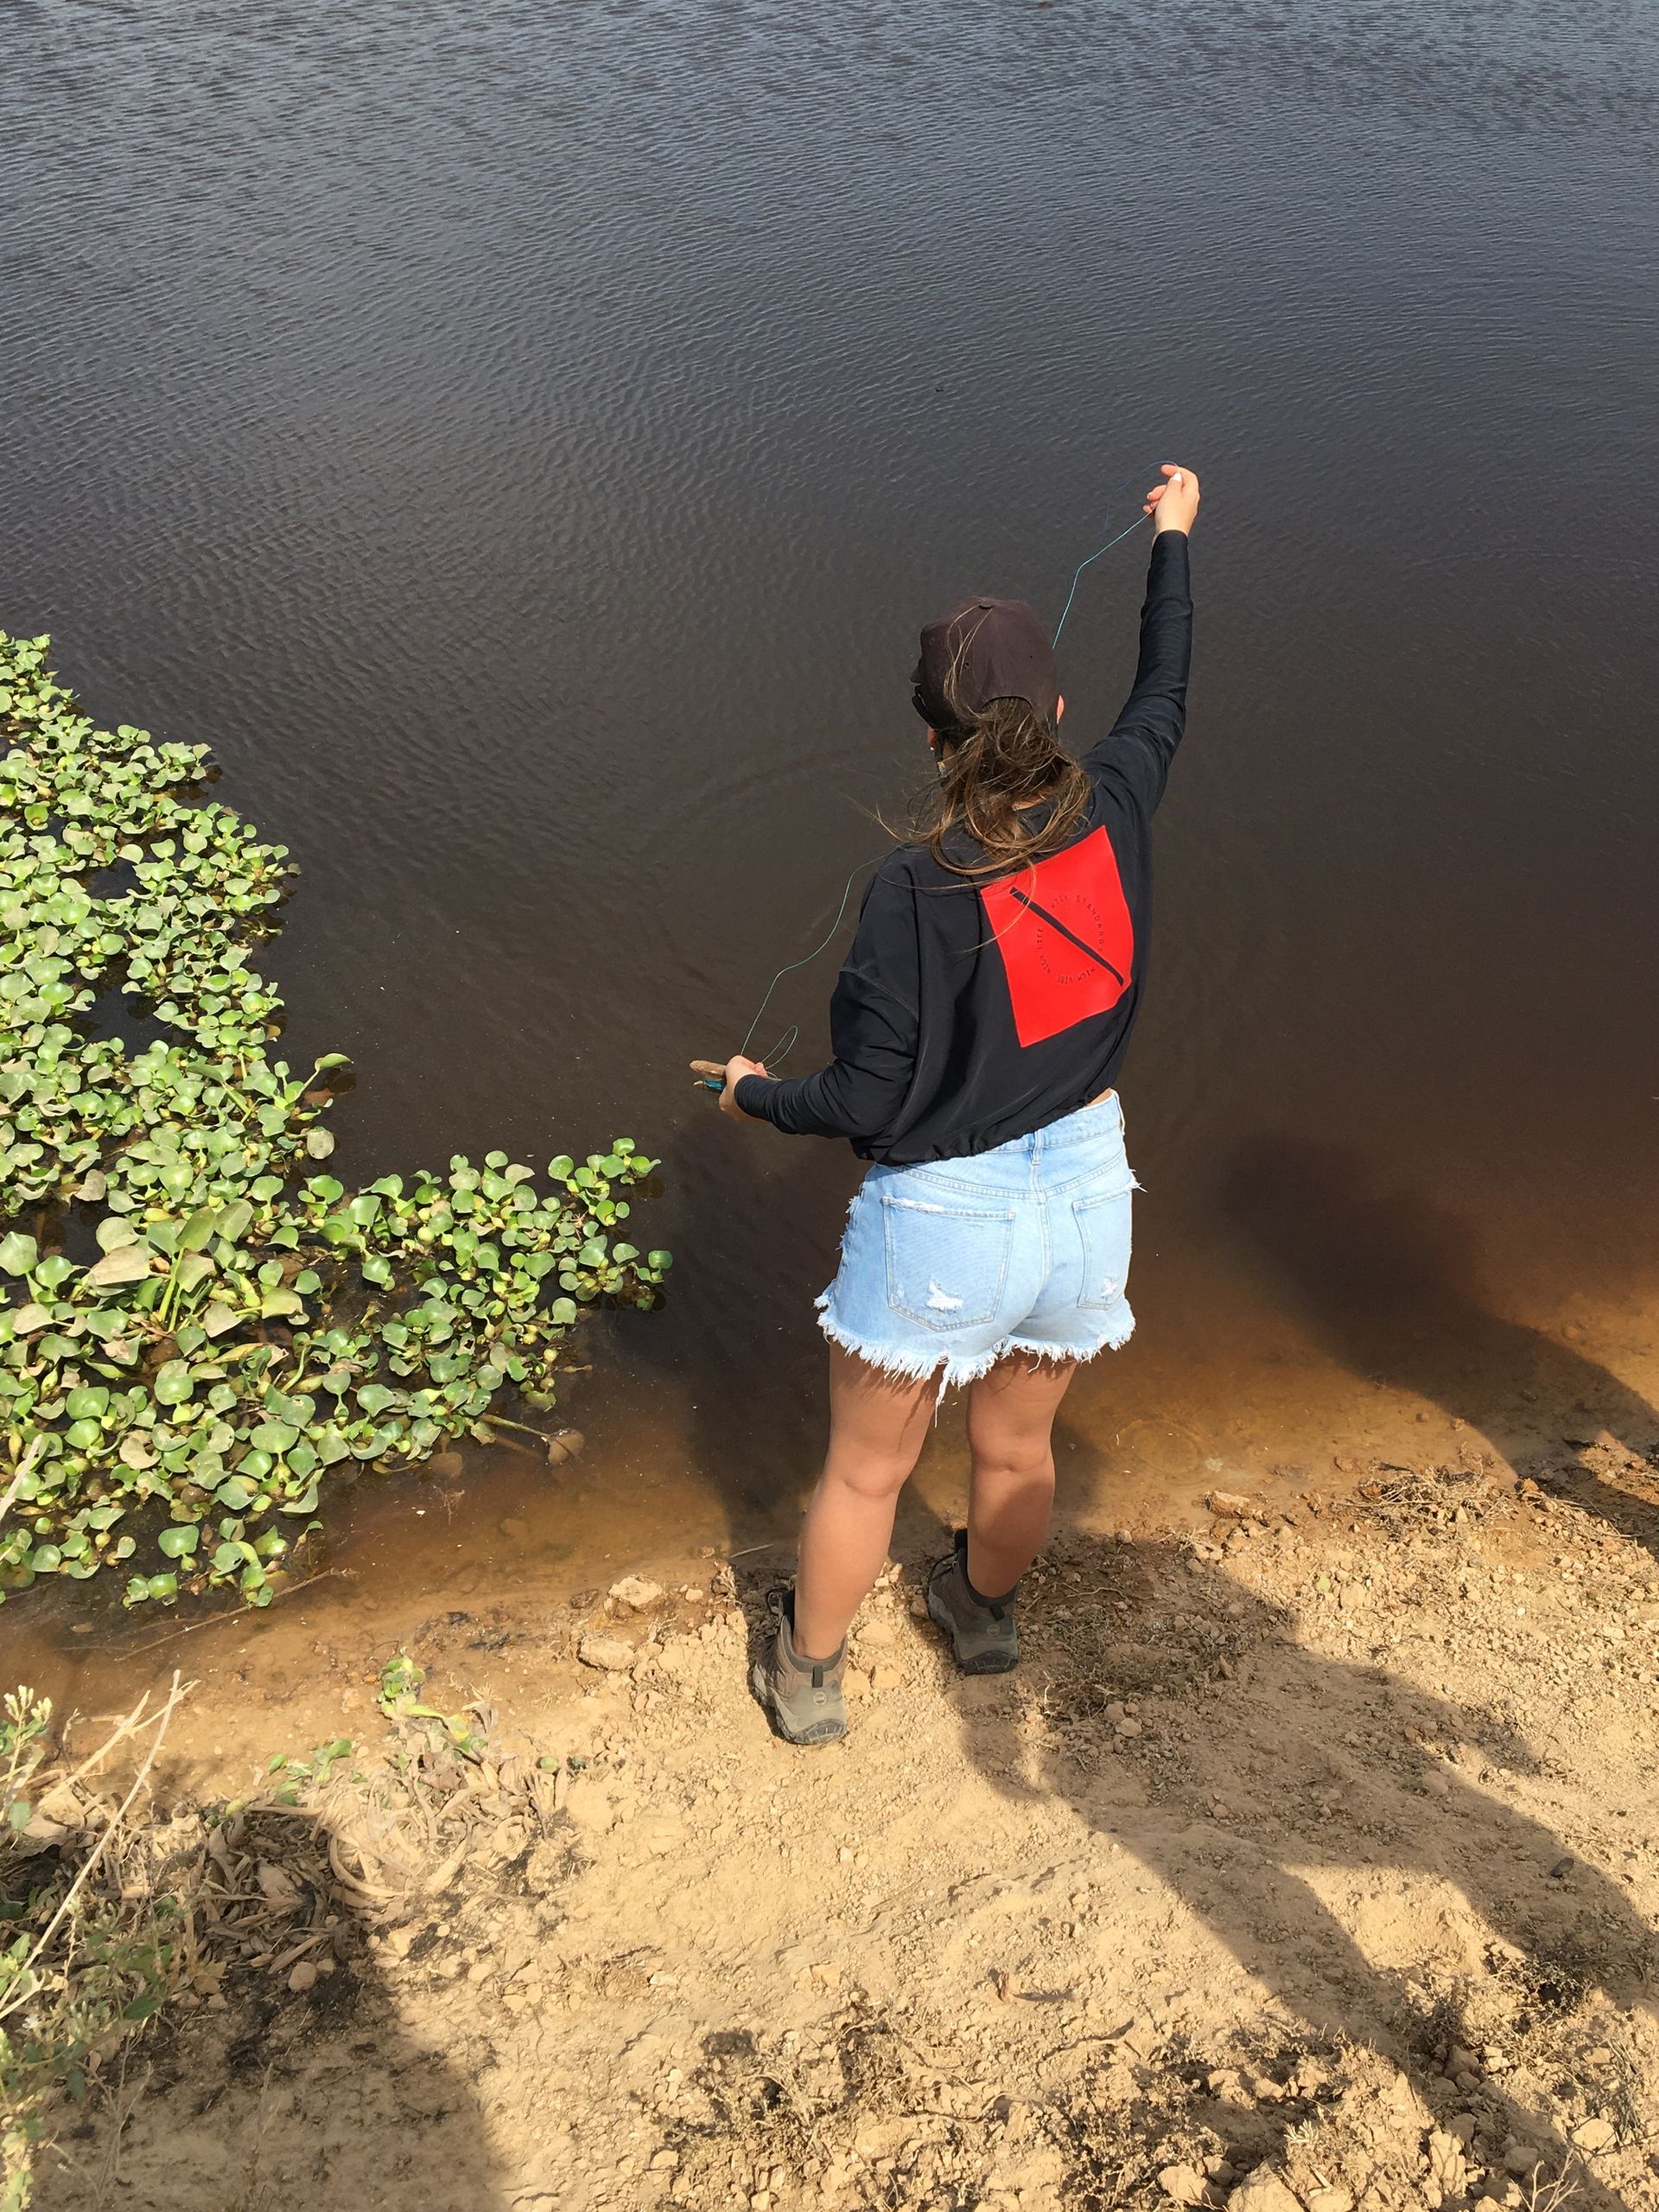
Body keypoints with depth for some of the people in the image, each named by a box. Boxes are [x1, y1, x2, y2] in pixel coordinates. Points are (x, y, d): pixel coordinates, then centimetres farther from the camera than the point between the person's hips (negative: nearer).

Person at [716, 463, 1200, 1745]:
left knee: (866, 1472, 17)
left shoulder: (917, 889, -24)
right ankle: (987, 1612, 55)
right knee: (1018, 1448, 28)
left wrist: (755, 1095, 1)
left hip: (942, 1218, -5)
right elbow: (1166, 696, 13)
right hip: (1085, 1194, 5)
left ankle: (808, 1675, 39)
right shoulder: (1116, 811, -10)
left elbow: (869, 1104, -19)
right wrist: (1174, 543, 28)